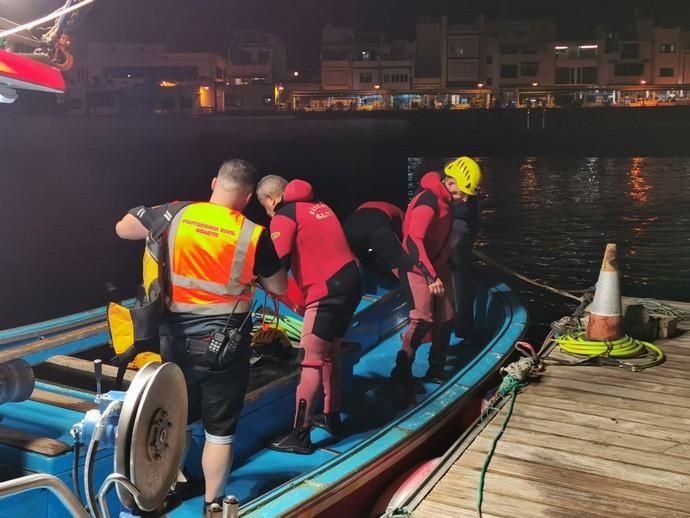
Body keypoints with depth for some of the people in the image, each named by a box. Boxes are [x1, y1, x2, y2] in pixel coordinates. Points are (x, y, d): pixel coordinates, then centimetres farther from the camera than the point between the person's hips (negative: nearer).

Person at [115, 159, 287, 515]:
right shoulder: (254, 235, -11)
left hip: (175, 335, 3)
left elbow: (122, 229, 7)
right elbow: (279, 288, 0)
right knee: (219, 429, 11)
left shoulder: (176, 215, -5)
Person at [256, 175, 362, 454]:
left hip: (327, 291, -9)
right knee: (330, 353, 21)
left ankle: (300, 436, -1)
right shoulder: (319, 206, 19)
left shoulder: (283, 217, -4)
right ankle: (331, 417, 33)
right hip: (350, 281, 9)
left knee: (310, 361, -4)